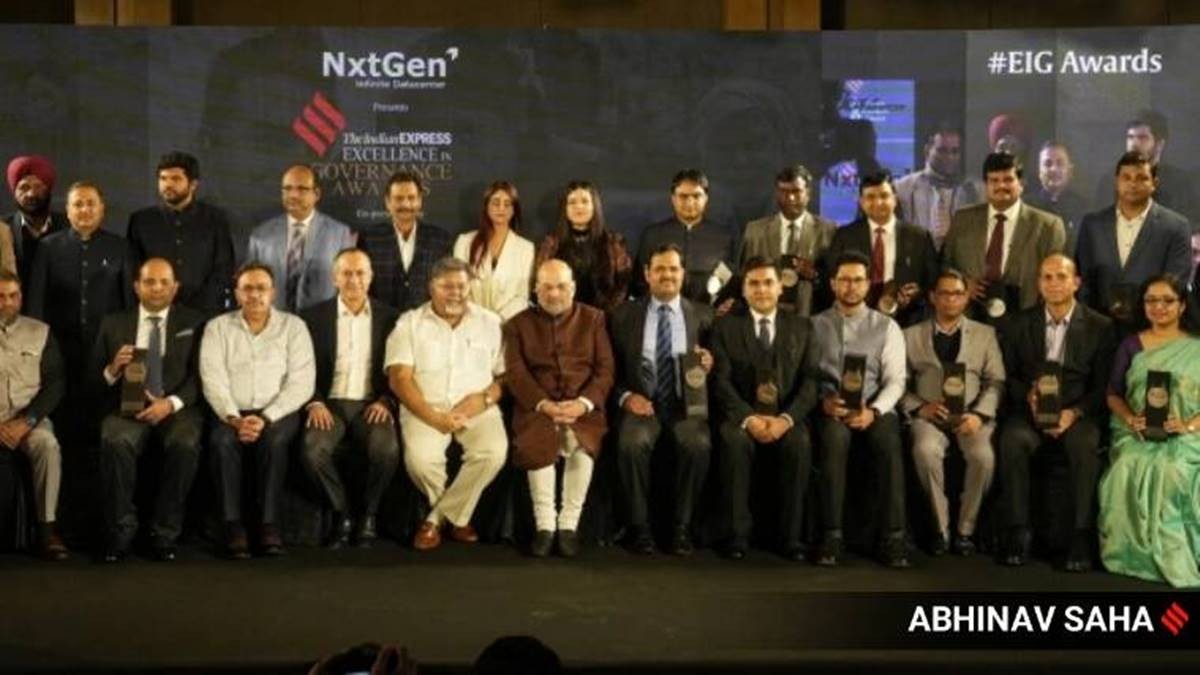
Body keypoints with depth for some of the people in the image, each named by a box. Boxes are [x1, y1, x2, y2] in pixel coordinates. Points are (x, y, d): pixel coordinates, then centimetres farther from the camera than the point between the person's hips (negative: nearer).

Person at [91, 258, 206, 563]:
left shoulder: (194, 323, 12)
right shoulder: (113, 324, 16)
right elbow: (93, 378, 13)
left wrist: (171, 403, -16)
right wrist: (112, 369, -11)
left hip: (178, 407, -1)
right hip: (127, 406, 1)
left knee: (185, 444, -34)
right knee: (116, 442, -33)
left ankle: (165, 534, -19)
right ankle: (121, 531, -17)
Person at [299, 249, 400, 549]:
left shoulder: (390, 318, 8)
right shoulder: (314, 317, 7)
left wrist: (386, 401, -10)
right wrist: (315, 403, -12)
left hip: (371, 404, 0)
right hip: (330, 403, 0)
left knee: (387, 450, -32)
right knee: (312, 450, -31)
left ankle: (367, 514, -5)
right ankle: (342, 513, -6)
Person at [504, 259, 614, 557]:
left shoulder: (593, 319, 13)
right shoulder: (518, 324, 13)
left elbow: (605, 369, 4)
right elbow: (516, 374, 1)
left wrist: (583, 403, -14)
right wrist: (544, 404, -16)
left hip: (582, 406, 0)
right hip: (537, 407, 0)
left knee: (582, 442, -33)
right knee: (537, 444, -33)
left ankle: (569, 524, -20)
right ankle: (544, 524, -18)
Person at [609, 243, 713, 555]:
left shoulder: (702, 315, 12)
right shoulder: (623, 315, 11)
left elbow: (712, 363, 11)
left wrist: (709, 366, -12)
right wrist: (626, 396, -9)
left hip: (685, 404, 0)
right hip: (641, 402, 0)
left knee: (698, 445, -32)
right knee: (632, 443, -32)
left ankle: (681, 526, -15)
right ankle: (640, 526, -16)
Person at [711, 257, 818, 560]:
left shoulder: (801, 327, 11)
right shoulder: (725, 326, 7)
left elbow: (810, 381, 1)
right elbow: (721, 381, -4)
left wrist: (786, 419, -17)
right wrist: (749, 418, -20)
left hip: (786, 416, 1)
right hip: (741, 414, -1)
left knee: (800, 443, -32)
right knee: (735, 440, -34)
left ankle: (791, 535, -22)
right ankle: (738, 533, -24)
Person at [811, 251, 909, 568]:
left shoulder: (886, 327, 12)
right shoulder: (816, 325, 13)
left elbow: (895, 380, 3)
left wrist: (873, 411, -14)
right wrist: (823, 401, -16)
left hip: (874, 408, 1)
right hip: (830, 409, 0)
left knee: (889, 441, -33)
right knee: (835, 436, -35)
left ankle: (893, 536, -29)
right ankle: (832, 535, -32)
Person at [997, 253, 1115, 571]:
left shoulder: (1099, 326, 5)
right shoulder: (1020, 324, 10)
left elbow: (1103, 386, 1)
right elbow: (1006, 374, 9)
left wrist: (1075, 413, -15)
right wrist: (1028, 394, -12)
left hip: (1079, 413, -1)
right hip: (1030, 411, 1)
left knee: (1085, 446, -35)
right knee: (1012, 441, -31)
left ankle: (1081, 536, -26)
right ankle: (1018, 532, -23)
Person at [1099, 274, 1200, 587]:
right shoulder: (1131, 345, 16)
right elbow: (1113, 394, 11)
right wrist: (1130, 418, -9)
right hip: (1137, 433, 1)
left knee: (1171, 470, -35)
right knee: (1130, 466, -33)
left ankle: (1175, 558, -21)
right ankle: (1139, 552, -24)